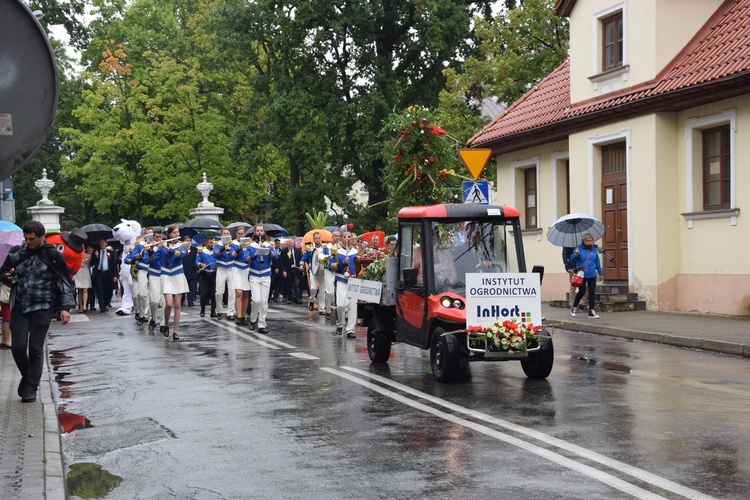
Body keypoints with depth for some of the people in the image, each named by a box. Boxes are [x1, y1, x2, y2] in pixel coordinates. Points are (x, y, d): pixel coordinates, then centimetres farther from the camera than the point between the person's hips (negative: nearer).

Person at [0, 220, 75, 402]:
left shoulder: (52, 255, -4)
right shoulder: (16, 252, 6)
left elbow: (65, 282, -1)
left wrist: (65, 307, -9)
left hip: (42, 308, -3)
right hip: (19, 307, 3)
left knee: (35, 348, -3)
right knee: (18, 346, -3)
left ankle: (31, 388, 7)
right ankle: (26, 376, 24)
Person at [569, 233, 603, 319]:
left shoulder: (594, 249, 6)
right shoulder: (579, 249, -6)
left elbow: (597, 262, 15)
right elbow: (572, 261, -6)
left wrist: (600, 273, 18)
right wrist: (575, 255, -25)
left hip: (592, 275, 4)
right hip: (581, 275, -4)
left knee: (592, 293, 2)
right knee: (582, 292, -2)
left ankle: (591, 312, 7)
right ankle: (574, 307, 23)